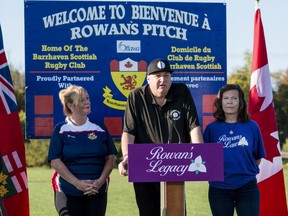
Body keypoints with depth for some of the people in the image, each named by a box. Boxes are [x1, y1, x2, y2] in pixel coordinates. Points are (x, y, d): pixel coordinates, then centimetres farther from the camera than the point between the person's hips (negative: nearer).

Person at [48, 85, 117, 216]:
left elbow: (110, 157, 7)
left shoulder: (100, 128, 8)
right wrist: (77, 183, -14)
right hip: (68, 193, -3)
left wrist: (100, 181, -8)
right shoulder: (61, 130, 0)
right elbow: (55, 161, -6)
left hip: (97, 192, 3)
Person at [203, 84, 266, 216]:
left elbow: (258, 157, 8)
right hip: (219, 188, 0)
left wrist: (248, 172, 3)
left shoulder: (251, 127, 2)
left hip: (247, 187, 0)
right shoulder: (212, 128, 1)